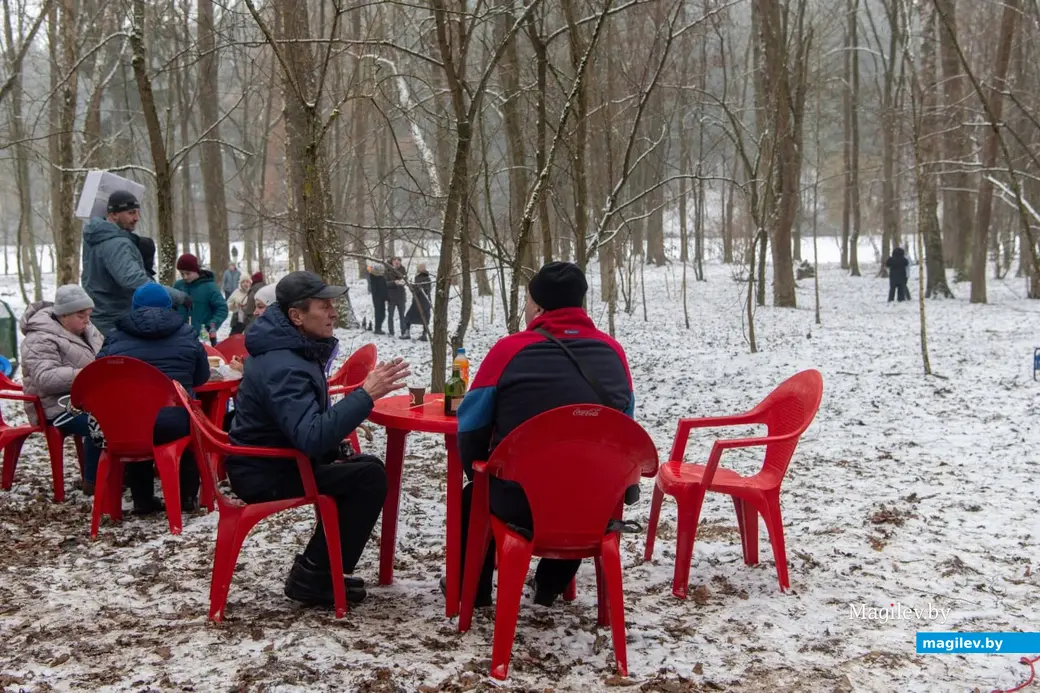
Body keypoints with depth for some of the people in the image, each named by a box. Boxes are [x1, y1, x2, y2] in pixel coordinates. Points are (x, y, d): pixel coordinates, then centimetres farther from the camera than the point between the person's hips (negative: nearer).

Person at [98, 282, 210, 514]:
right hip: (176, 424, -1)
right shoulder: (187, 333, 11)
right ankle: (187, 497, 35)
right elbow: (201, 377, 20)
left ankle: (142, 500, 36)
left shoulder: (115, 338, 10)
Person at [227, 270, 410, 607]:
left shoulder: (297, 348, 6)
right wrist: (366, 395, -38)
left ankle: (317, 566, 16)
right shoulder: (283, 367, -27)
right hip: (266, 475, -10)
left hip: (281, 457, 10)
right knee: (370, 478, -16)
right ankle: (311, 577, -7)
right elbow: (311, 438, -38)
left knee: (366, 466, 12)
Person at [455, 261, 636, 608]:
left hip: (522, 505, -3)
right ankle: (550, 586, 49)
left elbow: (471, 429, -4)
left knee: (474, 495, 32)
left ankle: (472, 588, 44)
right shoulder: (613, 351, 2)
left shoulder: (509, 349, -9)